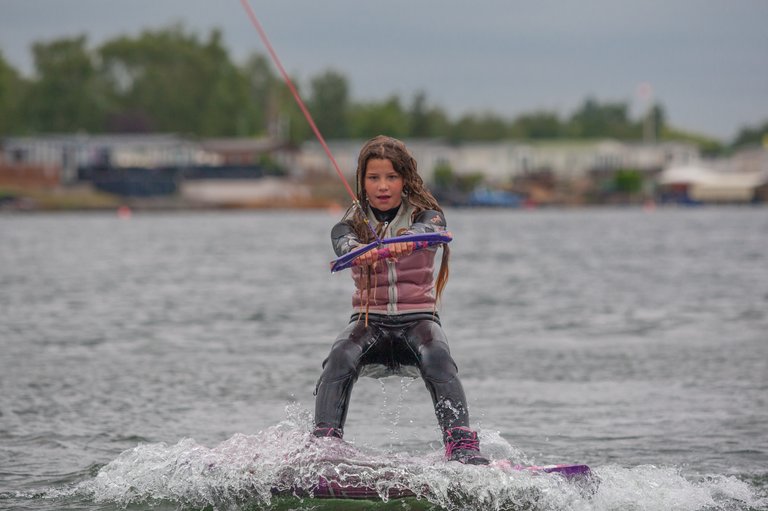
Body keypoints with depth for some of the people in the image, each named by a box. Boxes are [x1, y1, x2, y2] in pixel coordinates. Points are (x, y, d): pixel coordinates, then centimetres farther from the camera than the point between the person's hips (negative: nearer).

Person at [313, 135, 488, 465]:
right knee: (340, 359, -30)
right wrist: (363, 252, -48)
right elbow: (345, 243, -21)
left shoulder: (426, 216, 1)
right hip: (369, 321, 1)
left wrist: (405, 240, -50)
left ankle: (462, 446, -41)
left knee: (437, 358, -33)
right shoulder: (350, 226, 4)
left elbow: (429, 230, -25)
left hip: (418, 318, -1)